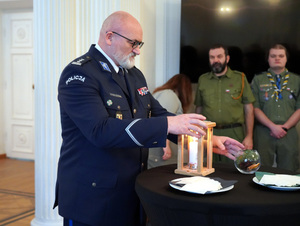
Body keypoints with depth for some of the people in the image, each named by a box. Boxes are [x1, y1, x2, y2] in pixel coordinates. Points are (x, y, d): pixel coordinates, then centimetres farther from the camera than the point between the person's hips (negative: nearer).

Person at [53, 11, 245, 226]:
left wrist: (206, 138, 1)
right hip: (92, 197, -7)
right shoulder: (79, 74, -15)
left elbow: (157, 114, 13)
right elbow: (100, 130, -27)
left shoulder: (134, 74, 11)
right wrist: (167, 125, -31)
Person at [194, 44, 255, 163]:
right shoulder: (202, 80, 11)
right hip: (209, 134, 2)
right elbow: (199, 109, 14)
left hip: (234, 134, -2)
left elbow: (249, 110, 4)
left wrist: (249, 136, -2)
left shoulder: (240, 78, 5)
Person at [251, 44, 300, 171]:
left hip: (289, 133, 1)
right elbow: (255, 108, 0)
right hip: (264, 132, -1)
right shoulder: (258, 80, 8)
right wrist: (272, 126, -10)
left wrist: (285, 127, -8)